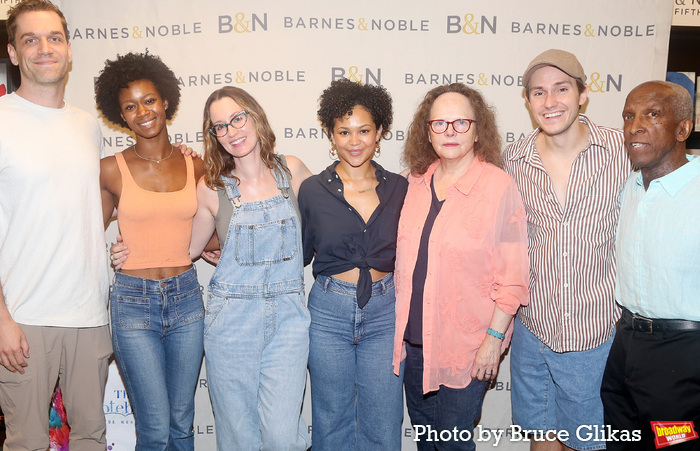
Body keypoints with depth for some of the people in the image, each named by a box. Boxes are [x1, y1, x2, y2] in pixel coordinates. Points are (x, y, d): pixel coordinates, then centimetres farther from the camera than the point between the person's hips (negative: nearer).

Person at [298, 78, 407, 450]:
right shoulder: (312, 190, -2)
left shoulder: (399, 189, 1)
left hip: (385, 311, 1)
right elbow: (298, 255, 5)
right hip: (329, 311, 0)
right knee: (331, 420, 14)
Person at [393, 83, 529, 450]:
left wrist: (495, 338, -13)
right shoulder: (417, 182, 3)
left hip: (466, 344, -5)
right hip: (413, 337, 5)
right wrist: (399, 323, 10)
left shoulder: (500, 186, -13)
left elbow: (512, 273, -12)